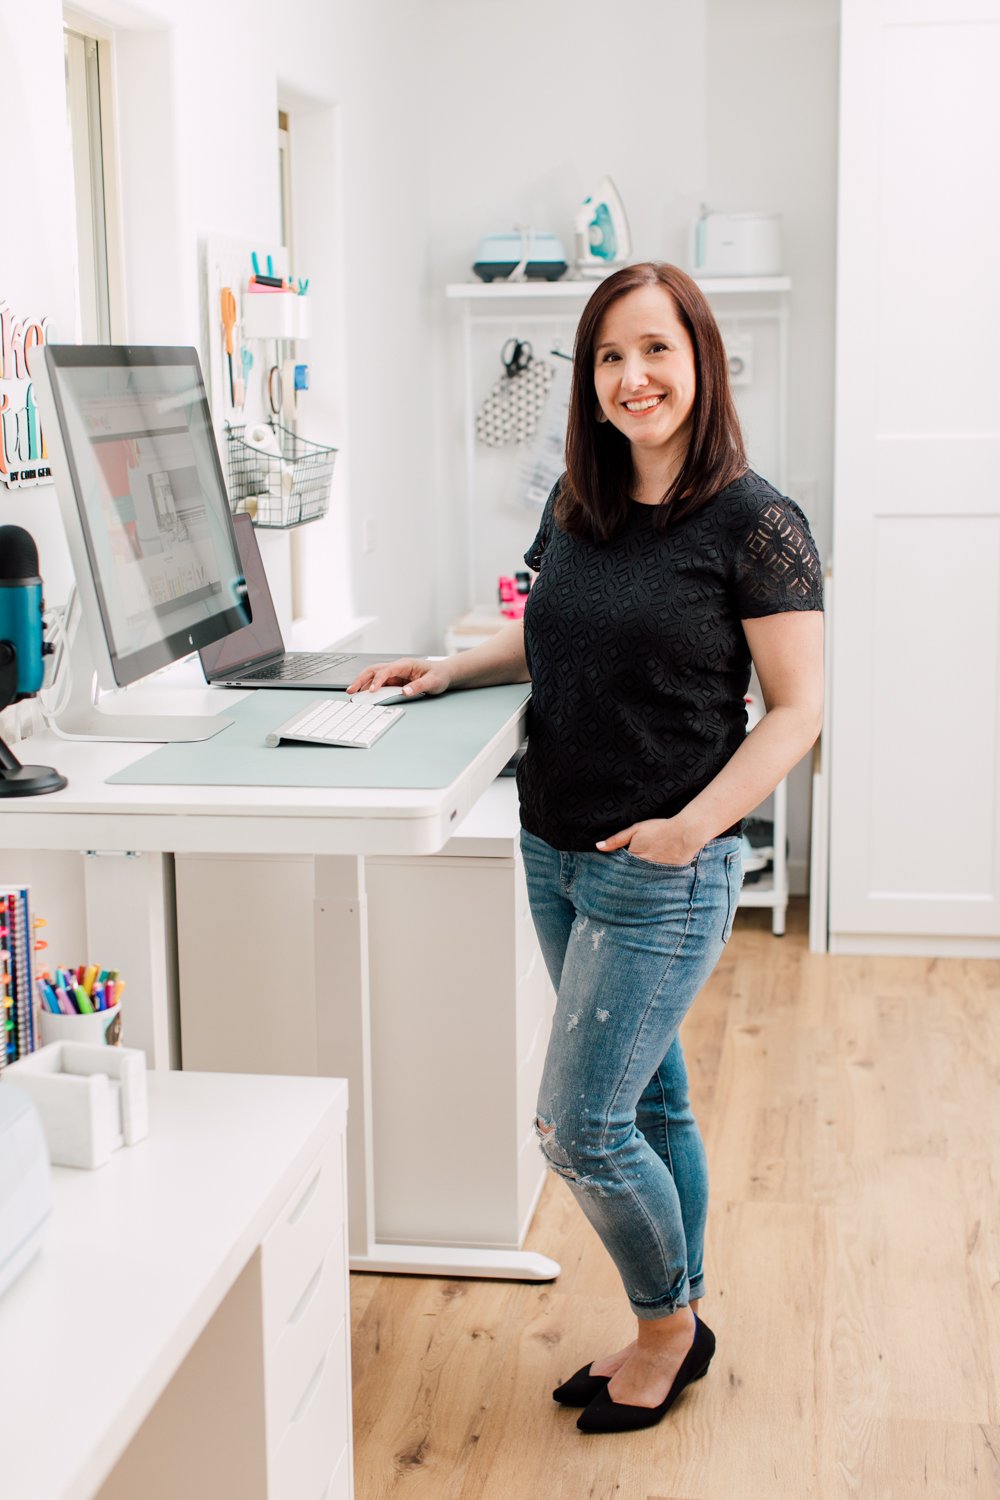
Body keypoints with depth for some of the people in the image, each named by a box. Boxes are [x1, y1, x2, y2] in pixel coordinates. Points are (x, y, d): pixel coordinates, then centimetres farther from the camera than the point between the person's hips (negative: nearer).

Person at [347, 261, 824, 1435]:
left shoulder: (756, 524, -14)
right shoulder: (577, 503, 5)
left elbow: (796, 707, -13)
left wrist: (693, 824, -22)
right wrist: (453, 669, 6)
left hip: (665, 871, -6)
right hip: (556, 853, 6)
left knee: (578, 1128, -3)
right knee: (650, 1098, 18)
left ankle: (669, 1320, 24)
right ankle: (672, 1331, 34)